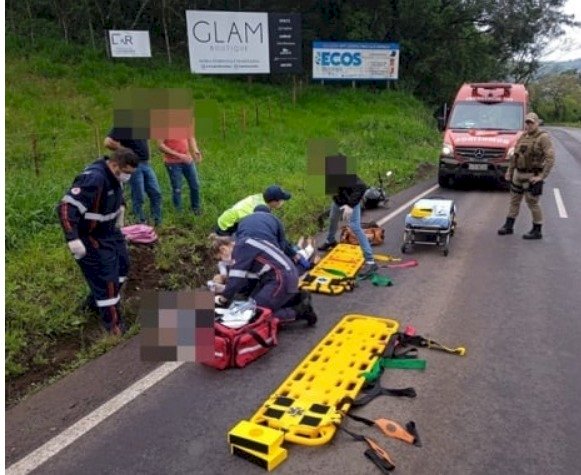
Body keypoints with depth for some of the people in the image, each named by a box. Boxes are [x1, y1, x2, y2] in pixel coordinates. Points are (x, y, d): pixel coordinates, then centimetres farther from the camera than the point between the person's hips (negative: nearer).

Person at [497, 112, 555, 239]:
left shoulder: (543, 137, -12)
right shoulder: (523, 136, 9)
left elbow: (550, 158, -18)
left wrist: (542, 176, -20)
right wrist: (509, 171, 17)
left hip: (532, 177, -7)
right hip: (518, 174, 7)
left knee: (532, 203, -1)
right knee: (514, 200, 13)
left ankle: (537, 231, 10)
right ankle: (508, 226, 24)